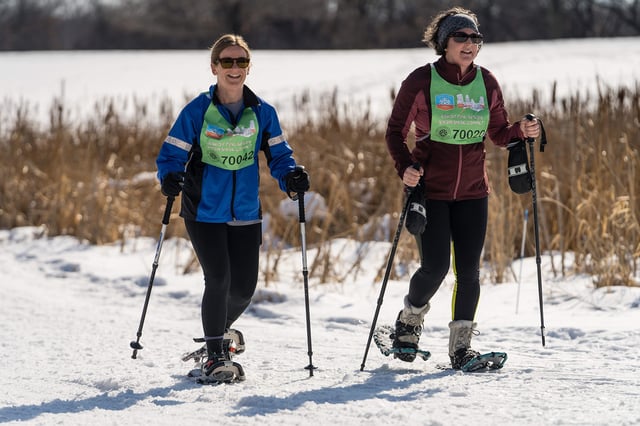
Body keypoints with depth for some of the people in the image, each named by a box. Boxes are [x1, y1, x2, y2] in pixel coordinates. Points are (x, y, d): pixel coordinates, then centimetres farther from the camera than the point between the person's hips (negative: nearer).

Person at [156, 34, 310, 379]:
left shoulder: (261, 112, 1)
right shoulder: (197, 111, -7)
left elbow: (278, 154, 8)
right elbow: (172, 153, -4)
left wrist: (291, 178, -13)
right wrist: (170, 177, -25)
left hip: (246, 213, 3)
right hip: (204, 211, -3)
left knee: (244, 287, 4)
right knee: (218, 279, -15)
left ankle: (219, 331, 36)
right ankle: (214, 354, -1)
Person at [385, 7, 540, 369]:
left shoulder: (487, 83, 3)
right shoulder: (421, 81, -8)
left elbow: (499, 133, 12)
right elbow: (395, 131, -2)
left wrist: (522, 131, -9)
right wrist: (405, 167, -19)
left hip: (473, 192, 3)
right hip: (430, 189, -3)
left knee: (469, 270, -1)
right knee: (436, 266, -9)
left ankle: (461, 344, 7)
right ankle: (410, 320, 19)